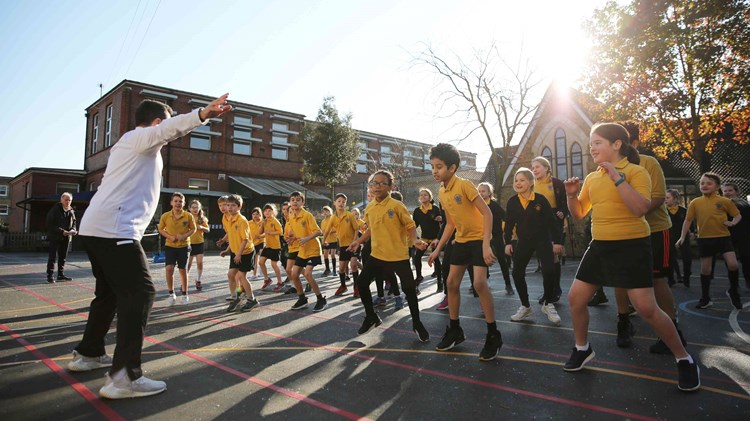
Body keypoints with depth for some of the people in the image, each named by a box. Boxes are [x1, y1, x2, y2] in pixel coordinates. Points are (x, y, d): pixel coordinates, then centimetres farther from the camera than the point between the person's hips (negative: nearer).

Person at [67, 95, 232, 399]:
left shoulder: (131, 142, 25)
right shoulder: (139, 136, -4)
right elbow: (170, 128, -27)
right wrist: (203, 114, -42)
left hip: (96, 228, 11)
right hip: (115, 230, -11)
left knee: (111, 292, 22)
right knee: (140, 292, -13)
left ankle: (88, 354, 36)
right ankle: (124, 377, -17)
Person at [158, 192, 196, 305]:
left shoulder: (188, 216, -8)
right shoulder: (165, 216, -6)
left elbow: (193, 229, 2)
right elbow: (161, 229, 6)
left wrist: (184, 236, -16)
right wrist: (170, 236, -11)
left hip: (184, 246, 0)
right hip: (170, 246, 0)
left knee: (183, 270, 6)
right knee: (169, 268, -12)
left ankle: (185, 294, 22)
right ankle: (171, 294, 7)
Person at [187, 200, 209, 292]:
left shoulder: (202, 218, 2)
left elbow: (208, 230, 5)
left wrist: (202, 227, -14)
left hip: (199, 243, 2)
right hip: (189, 243, -2)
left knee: (200, 262, -1)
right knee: (188, 264, 3)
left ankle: (199, 280, 16)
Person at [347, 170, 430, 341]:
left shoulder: (396, 205, -11)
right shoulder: (369, 208, 5)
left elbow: (410, 225, -7)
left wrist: (414, 240, -23)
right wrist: (359, 241, 11)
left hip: (399, 255, -5)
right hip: (377, 254, 5)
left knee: (409, 288, -4)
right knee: (362, 283, 2)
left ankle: (416, 323, 18)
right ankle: (371, 317, 25)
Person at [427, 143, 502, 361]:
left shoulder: (464, 185, -19)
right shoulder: (442, 193, 4)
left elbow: (487, 212, -21)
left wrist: (486, 244, -29)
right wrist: (438, 249, 12)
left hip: (478, 239, -8)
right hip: (461, 241, 8)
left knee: (479, 282, -20)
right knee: (452, 283, 6)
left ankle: (493, 335, -5)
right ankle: (455, 330, 22)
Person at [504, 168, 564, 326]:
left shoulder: (540, 199, -12)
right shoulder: (512, 202, -4)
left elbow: (552, 221, -8)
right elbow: (509, 223, 4)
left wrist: (557, 241, -8)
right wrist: (508, 242, 0)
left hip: (543, 240, -3)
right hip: (524, 242, 3)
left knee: (549, 271, -15)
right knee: (517, 273, -2)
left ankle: (548, 305, 8)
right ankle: (525, 306, 15)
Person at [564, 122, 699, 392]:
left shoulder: (635, 171, -9)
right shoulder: (591, 178, 9)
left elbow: (640, 208, -24)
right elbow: (578, 215, 14)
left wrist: (617, 178, -25)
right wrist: (572, 195, -4)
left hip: (631, 246, -6)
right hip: (600, 246, 7)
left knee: (646, 309, -9)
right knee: (576, 298, 5)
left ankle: (684, 359, 14)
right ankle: (582, 349, 26)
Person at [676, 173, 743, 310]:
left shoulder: (725, 201, -1)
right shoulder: (695, 202, 1)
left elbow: (738, 215, 8)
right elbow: (688, 220, 6)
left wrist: (733, 222, -13)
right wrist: (682, 236, 1)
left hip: (723, 237, -1)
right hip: (704, 239, 1)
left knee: (732, 264, -13)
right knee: (705, 269, 7)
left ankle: (733, 291, 16)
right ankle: (705, 299, 20)